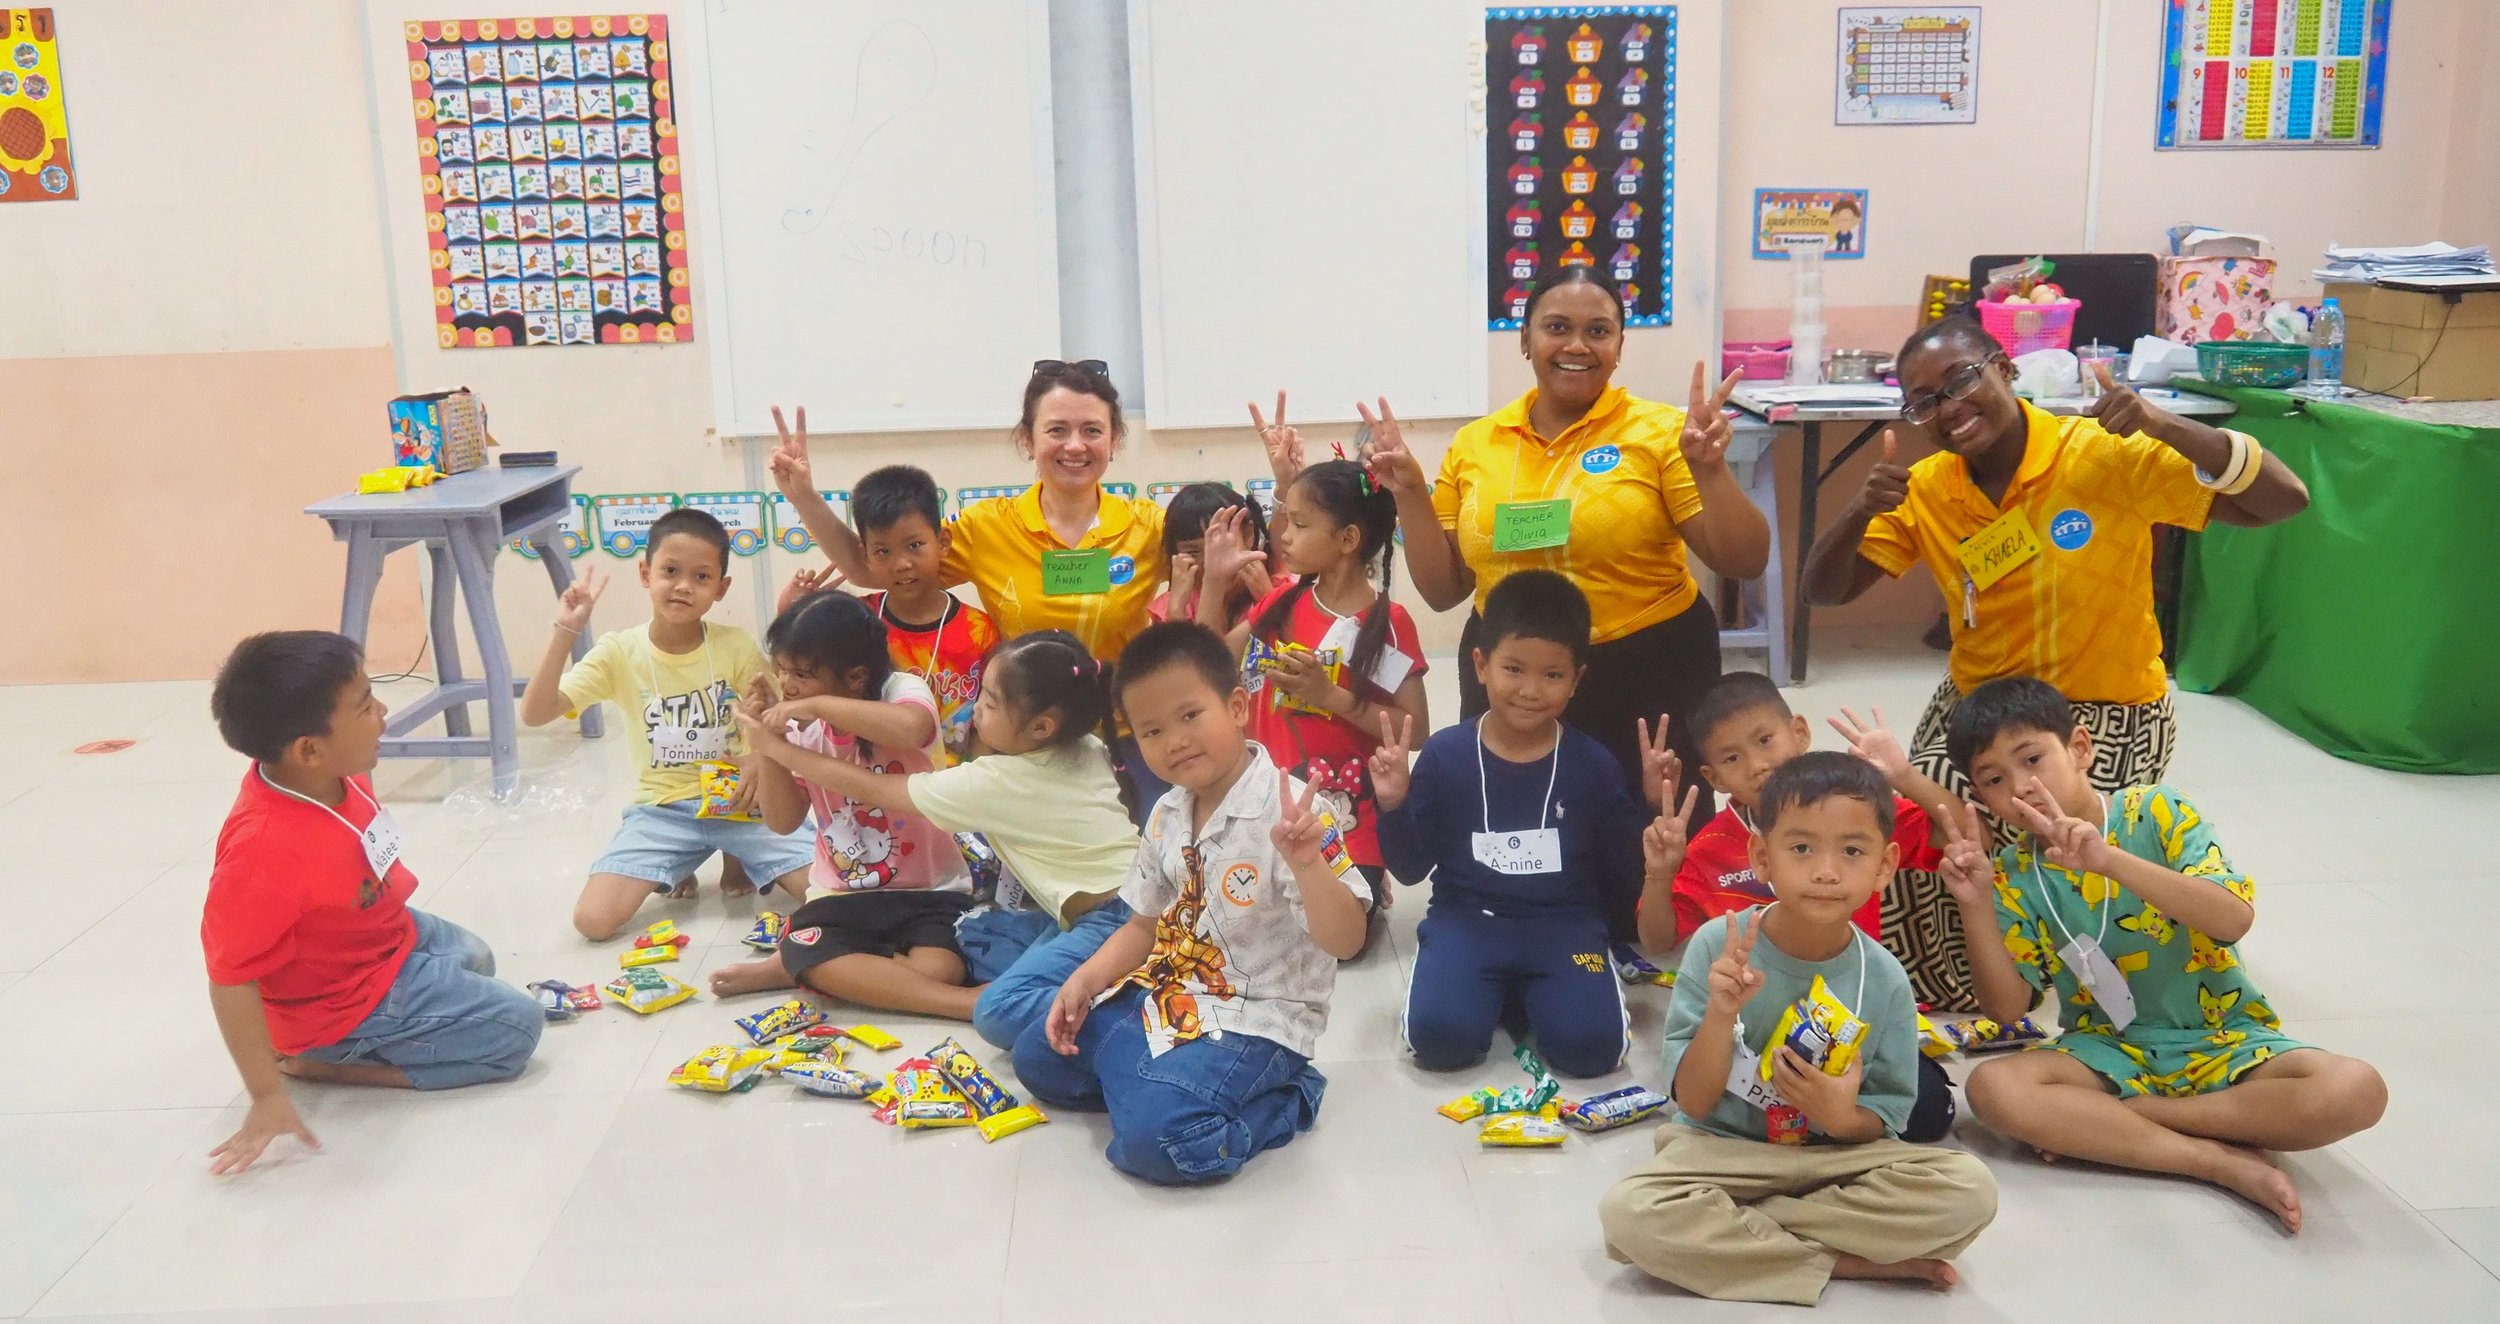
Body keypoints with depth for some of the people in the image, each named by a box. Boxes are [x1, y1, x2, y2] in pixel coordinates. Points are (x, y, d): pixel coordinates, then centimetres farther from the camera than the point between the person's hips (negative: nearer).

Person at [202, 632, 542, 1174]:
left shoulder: (333, 775, -16)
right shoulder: (263, 850, -39)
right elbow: (230, 980, -31)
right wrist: (268, 1098, -27)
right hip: (351, 1000, -9)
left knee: (474, 958, 33)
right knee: (517, 1027, -9)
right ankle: (323, 1062, -4)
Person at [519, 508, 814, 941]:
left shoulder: (737, 646, -8)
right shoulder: (619, 652, -7)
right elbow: (534, 714, -15)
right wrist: (564, 634, -24)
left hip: (738, 802, 0)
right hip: (663, 810, 0)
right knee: (592, 919, -19)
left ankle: (737, 858, 12)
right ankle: (675, 868, 12)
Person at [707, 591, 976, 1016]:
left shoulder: (901, 690, -13)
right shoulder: (803, 729, 0)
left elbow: (912, 728, -40)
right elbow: (783, 821, 1)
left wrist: (817, 705, -33)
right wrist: (767, 745, -12)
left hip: (929, 890, -2)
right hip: (842, 894, 2)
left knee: (937, 967, -30)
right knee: (809, 954, -30)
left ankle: (793, 968, -9)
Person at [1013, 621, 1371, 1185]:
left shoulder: (1288, 811, -22)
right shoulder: (1167, 816, 4)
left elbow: (1345, 941, -27)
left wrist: (1308, 864, -45)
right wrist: (1085, 981, 1)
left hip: (1255, 1019, -8)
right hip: (1165, 994, 9)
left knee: (1154, 1138, -28)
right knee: (1037, 1057, 12)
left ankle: (1277, 1101, -3)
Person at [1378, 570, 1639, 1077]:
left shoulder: (1592, 764, -2)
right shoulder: (1445, 754, -3)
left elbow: (1625, 877, 4)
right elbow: (1410, 869, 3)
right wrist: (1393, 806, -15)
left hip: (1563, 924, 0)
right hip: (1466, 919, 0)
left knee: (1591, 1045, -25)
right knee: (1439, 1036, -26)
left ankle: (1526, 993, 8)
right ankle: (1492, 991, 8)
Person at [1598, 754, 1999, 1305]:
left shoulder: (1884, 980, -9)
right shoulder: (1718, 946, -13)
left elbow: (1886, 1118, 0)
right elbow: (1693, 1103, -11)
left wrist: (1843, 1117, -24)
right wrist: (1722, 1012, -28)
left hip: (1835, 1154, 2)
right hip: (1722, 1149, -1)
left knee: (1970, 1190, -24)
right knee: (1629, 1212, -31)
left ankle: (1728, 1230, -17)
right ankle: (1846, 1261, -16)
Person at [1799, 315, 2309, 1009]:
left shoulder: (2104, 456, -16)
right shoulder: (1925, 490, -3)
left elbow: (2285, 499, -20)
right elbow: (1823, 590, -5)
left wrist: (2164, 426, -35)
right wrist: (1862, 509, -25)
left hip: (2107, 710, -4)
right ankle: (1960, 1003, 13)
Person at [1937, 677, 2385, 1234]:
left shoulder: (2156, 813, -8)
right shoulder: (2013, 877, -1)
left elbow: (2234, 919, -24)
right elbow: (2006, 1009, -7)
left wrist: (2110, 860, -35)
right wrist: (1977, 906, -20)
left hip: (2223, 1041, 0)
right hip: (2107, 1052, 1)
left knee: (2357, 1090, -28)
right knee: (1993, 1087, -29)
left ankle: (2093, 1121, -22)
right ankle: (2223, 1160, -24)